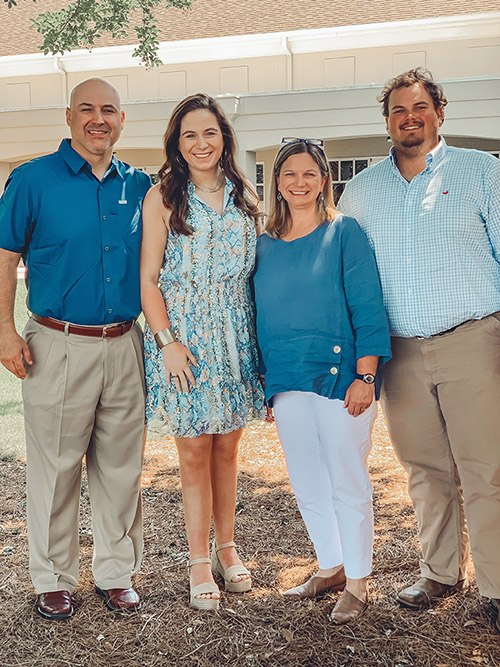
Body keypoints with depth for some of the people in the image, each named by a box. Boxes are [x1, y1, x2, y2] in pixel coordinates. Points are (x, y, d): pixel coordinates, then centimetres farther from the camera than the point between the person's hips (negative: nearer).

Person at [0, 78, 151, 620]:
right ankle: (53, 580, 20)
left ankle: (116, 572, 25)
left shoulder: (138, 186, 10)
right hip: (59, 346, -3)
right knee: (55, 468, 4)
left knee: (121, 467, 10)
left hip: (124, 346, 3)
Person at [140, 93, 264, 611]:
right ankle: (199, 561, 15)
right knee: (194, 451, 3)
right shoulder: (162, 198, -2)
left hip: (236, 336, 3)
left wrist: (259, 337, 6)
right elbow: (148, 280, -4)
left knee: (227, 447, 11)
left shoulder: (243, 196, 9)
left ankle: (226, 548, 26)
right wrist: (167, 341, -14)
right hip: (184, 338, -3)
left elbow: (255, 270, 13)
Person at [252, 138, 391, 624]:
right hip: (287, 383, 5)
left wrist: (365, 375, -14)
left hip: (338, 374, -4)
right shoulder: (264, 245, 11)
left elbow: (366, 306, -6)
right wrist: (262, 382, 12)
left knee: (348, 483, 3)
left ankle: (357, 582, 18)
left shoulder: (343, 232, -1)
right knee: (307, 486, 13)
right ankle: (330, 568, 31)